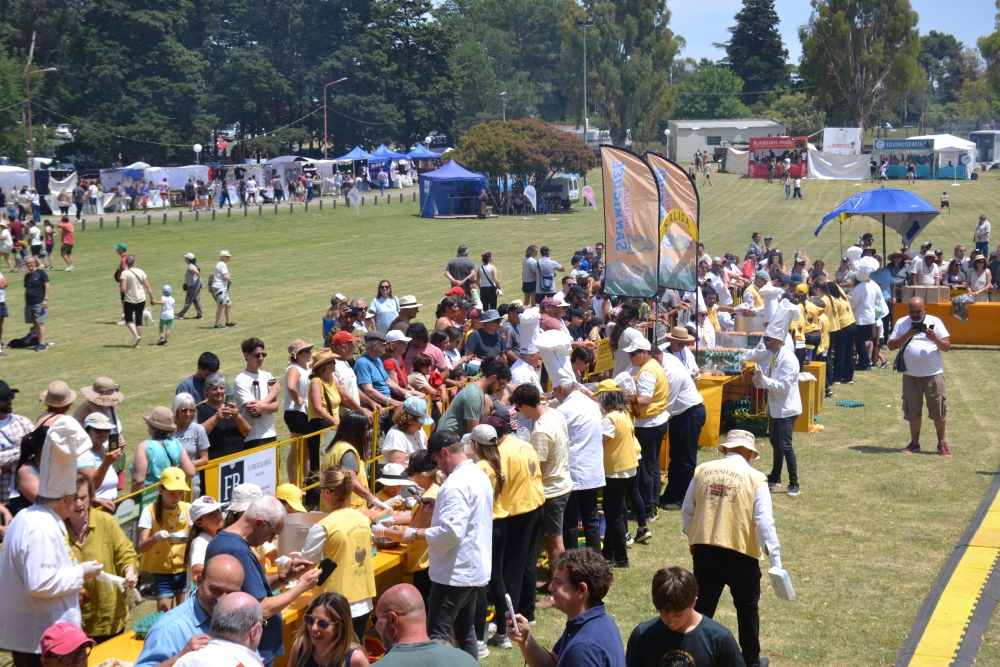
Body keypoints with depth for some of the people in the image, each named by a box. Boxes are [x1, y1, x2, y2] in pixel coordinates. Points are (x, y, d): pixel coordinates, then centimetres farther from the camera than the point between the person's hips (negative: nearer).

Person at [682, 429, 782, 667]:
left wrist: (693, 540, 27)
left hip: (704, 550, 2)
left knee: (703, 607, 11)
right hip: (740, 552, -2)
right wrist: (775, 561, -10)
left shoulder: (702, 471, 4)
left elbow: (687, 511, 11)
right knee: (747, 608, 16)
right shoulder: (755, 479, -7)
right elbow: (764, 523, -12)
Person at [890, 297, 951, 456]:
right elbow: (891, 346, -3)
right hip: (910, 375, 2)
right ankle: (914, 443, 20)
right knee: (912, 411, 9)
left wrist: (935, 338, -22)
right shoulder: (901, 323, 3)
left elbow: (947, 346, -3)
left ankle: (942, 443, 14)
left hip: (933, 374, -1)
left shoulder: (935, 322, -1)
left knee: (939, 410, 3)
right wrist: (906, 336, -16)